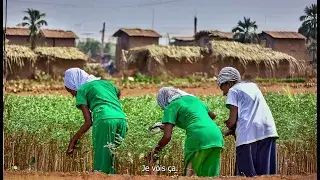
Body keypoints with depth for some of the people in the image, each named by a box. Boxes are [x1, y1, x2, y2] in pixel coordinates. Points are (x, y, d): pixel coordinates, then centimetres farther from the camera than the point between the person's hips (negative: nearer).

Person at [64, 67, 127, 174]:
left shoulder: (82, 90, 13)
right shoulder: (107, 83, 31)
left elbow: (88, 122, 4)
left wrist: (73, 140, 12)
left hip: (105, 121, -5)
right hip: (122, 120, 5)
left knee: (101, 159, 2)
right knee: (110, 157, 17)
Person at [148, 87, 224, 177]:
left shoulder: (171, 107, 7)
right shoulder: (193, 98, 26)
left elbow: (167, 137, -2)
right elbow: (212, 115, 39)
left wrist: (154, 152, 12)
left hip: (199, 138, -6)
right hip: (217, 137, 6)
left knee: (188, 174, 5)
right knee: (210, 176, 9)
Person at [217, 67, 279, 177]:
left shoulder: (233, 91, 8)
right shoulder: (253, 86, 27)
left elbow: (232, 121, -1)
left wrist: (228, 124, 22)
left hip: (249, 134, -6)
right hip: (268, 131, 6)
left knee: (248, 174, -4)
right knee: (266, 174, 4)